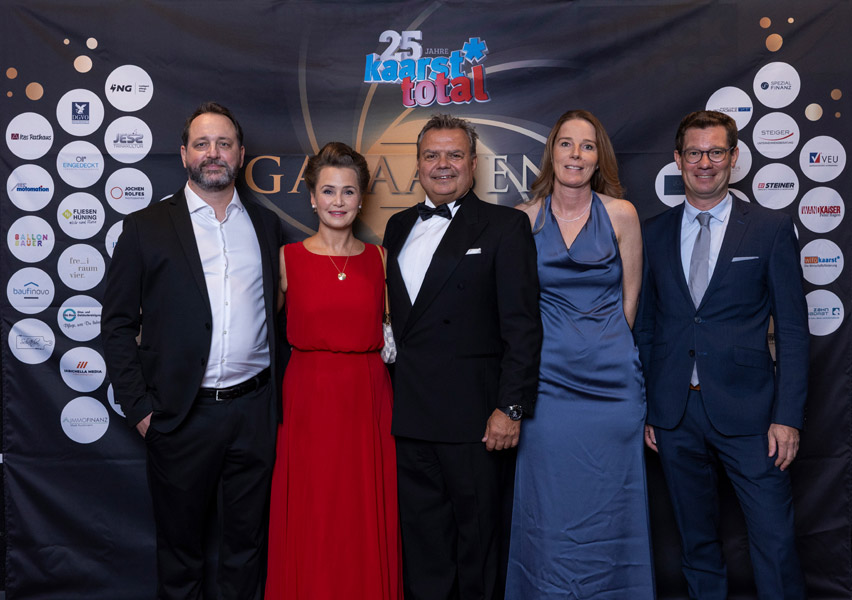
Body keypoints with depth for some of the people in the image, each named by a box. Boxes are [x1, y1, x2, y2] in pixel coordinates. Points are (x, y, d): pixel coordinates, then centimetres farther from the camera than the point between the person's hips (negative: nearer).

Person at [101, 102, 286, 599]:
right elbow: (117, 324, 0)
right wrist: (139, 408, -6)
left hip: (255, 411, 2)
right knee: (180, 545, 13)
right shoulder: (146, 227, 1)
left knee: (247, 543, 14)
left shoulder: (267, 226, 9)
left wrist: (280, 395, 7)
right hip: (182, 414, -2)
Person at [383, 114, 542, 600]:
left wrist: (511, 407, -15)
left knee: (478, 539, 8)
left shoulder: (505, 227, -3)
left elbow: (523, 326, -9)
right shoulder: (399, 227, 14)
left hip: (474, 419, -5)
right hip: (411, 417, 5)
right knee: (421, 542, 15)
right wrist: (394, 394, 10)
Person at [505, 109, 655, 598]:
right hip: (548, 380, 0)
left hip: (611, 379, 0)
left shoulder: (621, 214, 1)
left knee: (609, 507, 7)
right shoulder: (524, 219, 2)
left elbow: (629, 299, 7)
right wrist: (559, 348, 8)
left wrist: (603, 348, 9)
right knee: (549, 508, 4)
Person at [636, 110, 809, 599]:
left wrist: (788, 416, -7)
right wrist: (643, 407, 5)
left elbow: (793, 329, -1)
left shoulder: (772, 229, 1)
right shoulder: (654, 233, 8)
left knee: (775, 541, 0)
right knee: (697, 542, 15)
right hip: (674, 415, 3)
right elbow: (645, 325, 10)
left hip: (747, 411, -2)